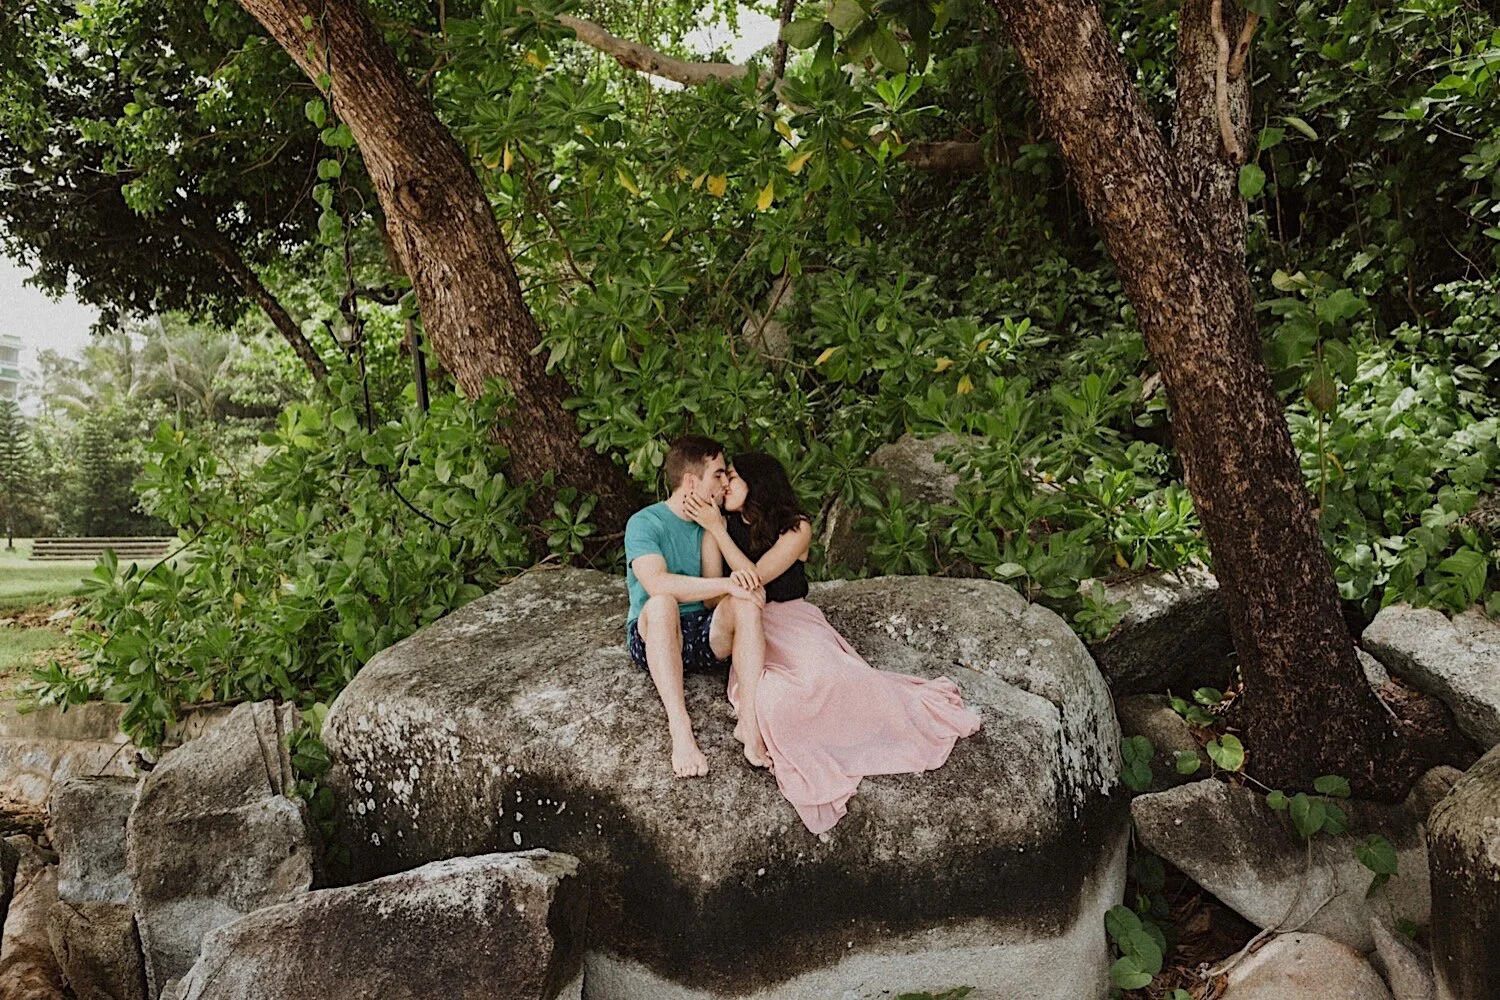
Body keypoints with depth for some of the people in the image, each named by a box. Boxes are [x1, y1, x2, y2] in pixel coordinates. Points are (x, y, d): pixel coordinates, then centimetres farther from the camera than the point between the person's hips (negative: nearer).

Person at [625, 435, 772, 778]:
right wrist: (726, 584, -29)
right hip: (652, 638, -4)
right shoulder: (644, 523, -7)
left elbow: (712, 600, -2)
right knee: (662, 603, -37)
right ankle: (680, 730, -44)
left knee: (746, 599, -25)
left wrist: (711, 532, -12)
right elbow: (656, 584, -28)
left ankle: (750, 722, -37)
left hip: (705, 637, 4)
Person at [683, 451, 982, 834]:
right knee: (768, 697, -34)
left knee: (823, 678, -33)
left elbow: (755, 577, -13)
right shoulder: (727, 525, 9)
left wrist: (716, 528, -14)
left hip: (789, 620, -1)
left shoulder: (796, 528, -2)